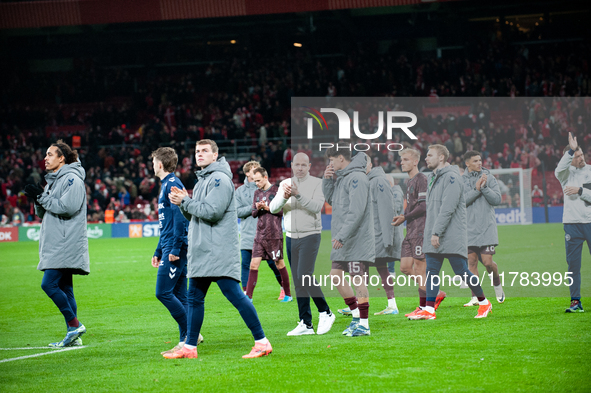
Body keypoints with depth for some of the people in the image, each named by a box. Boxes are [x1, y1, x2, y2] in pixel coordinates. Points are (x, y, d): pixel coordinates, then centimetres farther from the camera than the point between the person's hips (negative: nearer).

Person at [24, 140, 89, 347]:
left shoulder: (72, 179, -9)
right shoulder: (52, 181, 20)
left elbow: (68, 207, -23)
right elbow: (43, 213, 22)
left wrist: (42, 197, -16)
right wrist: (38, 199, 2)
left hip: (66, 244, -10)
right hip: (55, 245, 10)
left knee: (49, 284, -15)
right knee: (64, 288, 7)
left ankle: (74, 324, -9)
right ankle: (73, 335, 9)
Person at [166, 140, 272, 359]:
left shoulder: (220, 179, -9)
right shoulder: (201, 181, 20)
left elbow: (212, 211, -20)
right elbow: (193, 216, 22)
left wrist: (185, 201, -9)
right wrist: (183, 203, 2)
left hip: (220, 250, -10)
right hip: (200, 251, 10)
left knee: (233, 294, -12)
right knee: (194, 298, 10)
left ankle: (262, 342, -10)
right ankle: (190, 347, 16)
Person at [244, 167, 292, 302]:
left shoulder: (276, 191, -3)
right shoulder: (257, 193, 14)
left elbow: (282, 211, -6)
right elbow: (253, 213, 15)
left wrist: (267, 208, -16)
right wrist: (257, 208, -7)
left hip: (274, 235, -5)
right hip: (259, 235, 5)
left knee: (279, 264, 3)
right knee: (254, 264, -3)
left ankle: (288, 294, 14)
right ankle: (248, 297, -3)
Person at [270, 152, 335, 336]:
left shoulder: (317, 183, -1)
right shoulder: (285, 184, 11)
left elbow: (317, 206, -17)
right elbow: (273, 208, 1)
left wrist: (298, 195, -27)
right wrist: (284, 197, -18)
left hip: (310, 236, -5)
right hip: (291, 237, 5)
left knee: (304, 276, -18)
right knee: (297, 281, 4)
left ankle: (325, 313, -3)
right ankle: (306, 324, 7)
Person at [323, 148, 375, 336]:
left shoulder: (357, 178, -15)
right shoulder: (341, 178, 14)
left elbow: (356, 211, -21)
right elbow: (331, 200, 24)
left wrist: (342, 236, -24)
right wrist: (327, 180, 8)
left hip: (357, 240, -10)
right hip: (343, 243, 10)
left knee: (358, 279, -6)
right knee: (336, 276, 11)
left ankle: (364, 324, -2)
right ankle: (356, 315, 20)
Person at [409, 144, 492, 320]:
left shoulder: (451, 177, -12)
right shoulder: (432, 178, 17)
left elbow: (448, 208, -20)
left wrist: (436, 233, -23)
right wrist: (428, 232, 17)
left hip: (452, 237, -8)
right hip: (433, 237, 8)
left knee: (461, 271, -3)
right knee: (431, 272, 1)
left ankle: (484, 302, 13)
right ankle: (429, 309, 0)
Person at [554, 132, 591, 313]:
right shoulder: (566, 173, 5)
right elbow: (559, 171, -20)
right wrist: (571, 151, -27)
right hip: (572, 223, 1)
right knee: (573, 264, -1)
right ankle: (576, 302, 3)